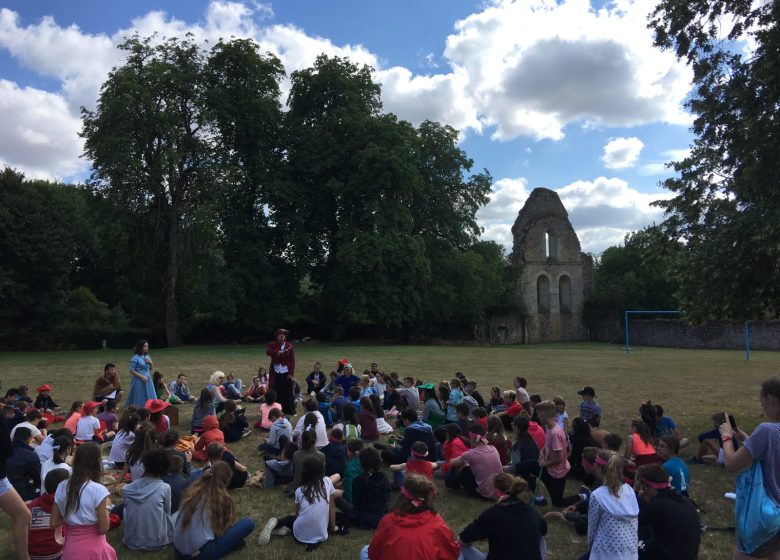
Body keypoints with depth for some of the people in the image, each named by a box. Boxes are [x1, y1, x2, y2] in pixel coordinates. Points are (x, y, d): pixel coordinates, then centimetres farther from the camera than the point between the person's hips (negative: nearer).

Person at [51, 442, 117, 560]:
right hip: (93, 549, -5)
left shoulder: (62, 487, -3)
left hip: (71, 547, 5)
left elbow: (54, 523, 4)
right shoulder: (98, 490, -19)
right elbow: (103, 529, -15)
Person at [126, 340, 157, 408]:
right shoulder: (135, 358, -12)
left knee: (149, 400, 7)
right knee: (139, 400, 0)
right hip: (139, 381, -7)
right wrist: (142, 376, -17)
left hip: (148, 380, 7)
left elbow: (151, 368, 17)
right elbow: (132, 371, -13)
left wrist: (151, 363, -4)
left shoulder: (147, 356, 8)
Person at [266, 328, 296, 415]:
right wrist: (278, 352, -27)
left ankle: (290, 411, 13)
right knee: (276, 393, 2)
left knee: (288, 393, 2)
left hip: (286, 373, 0)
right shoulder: (271, 345, 3)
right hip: (275, 373, 0)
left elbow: (292, 360, 1)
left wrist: (291, 373, -6)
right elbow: (268, 351, -18)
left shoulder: (290, 346, 2)